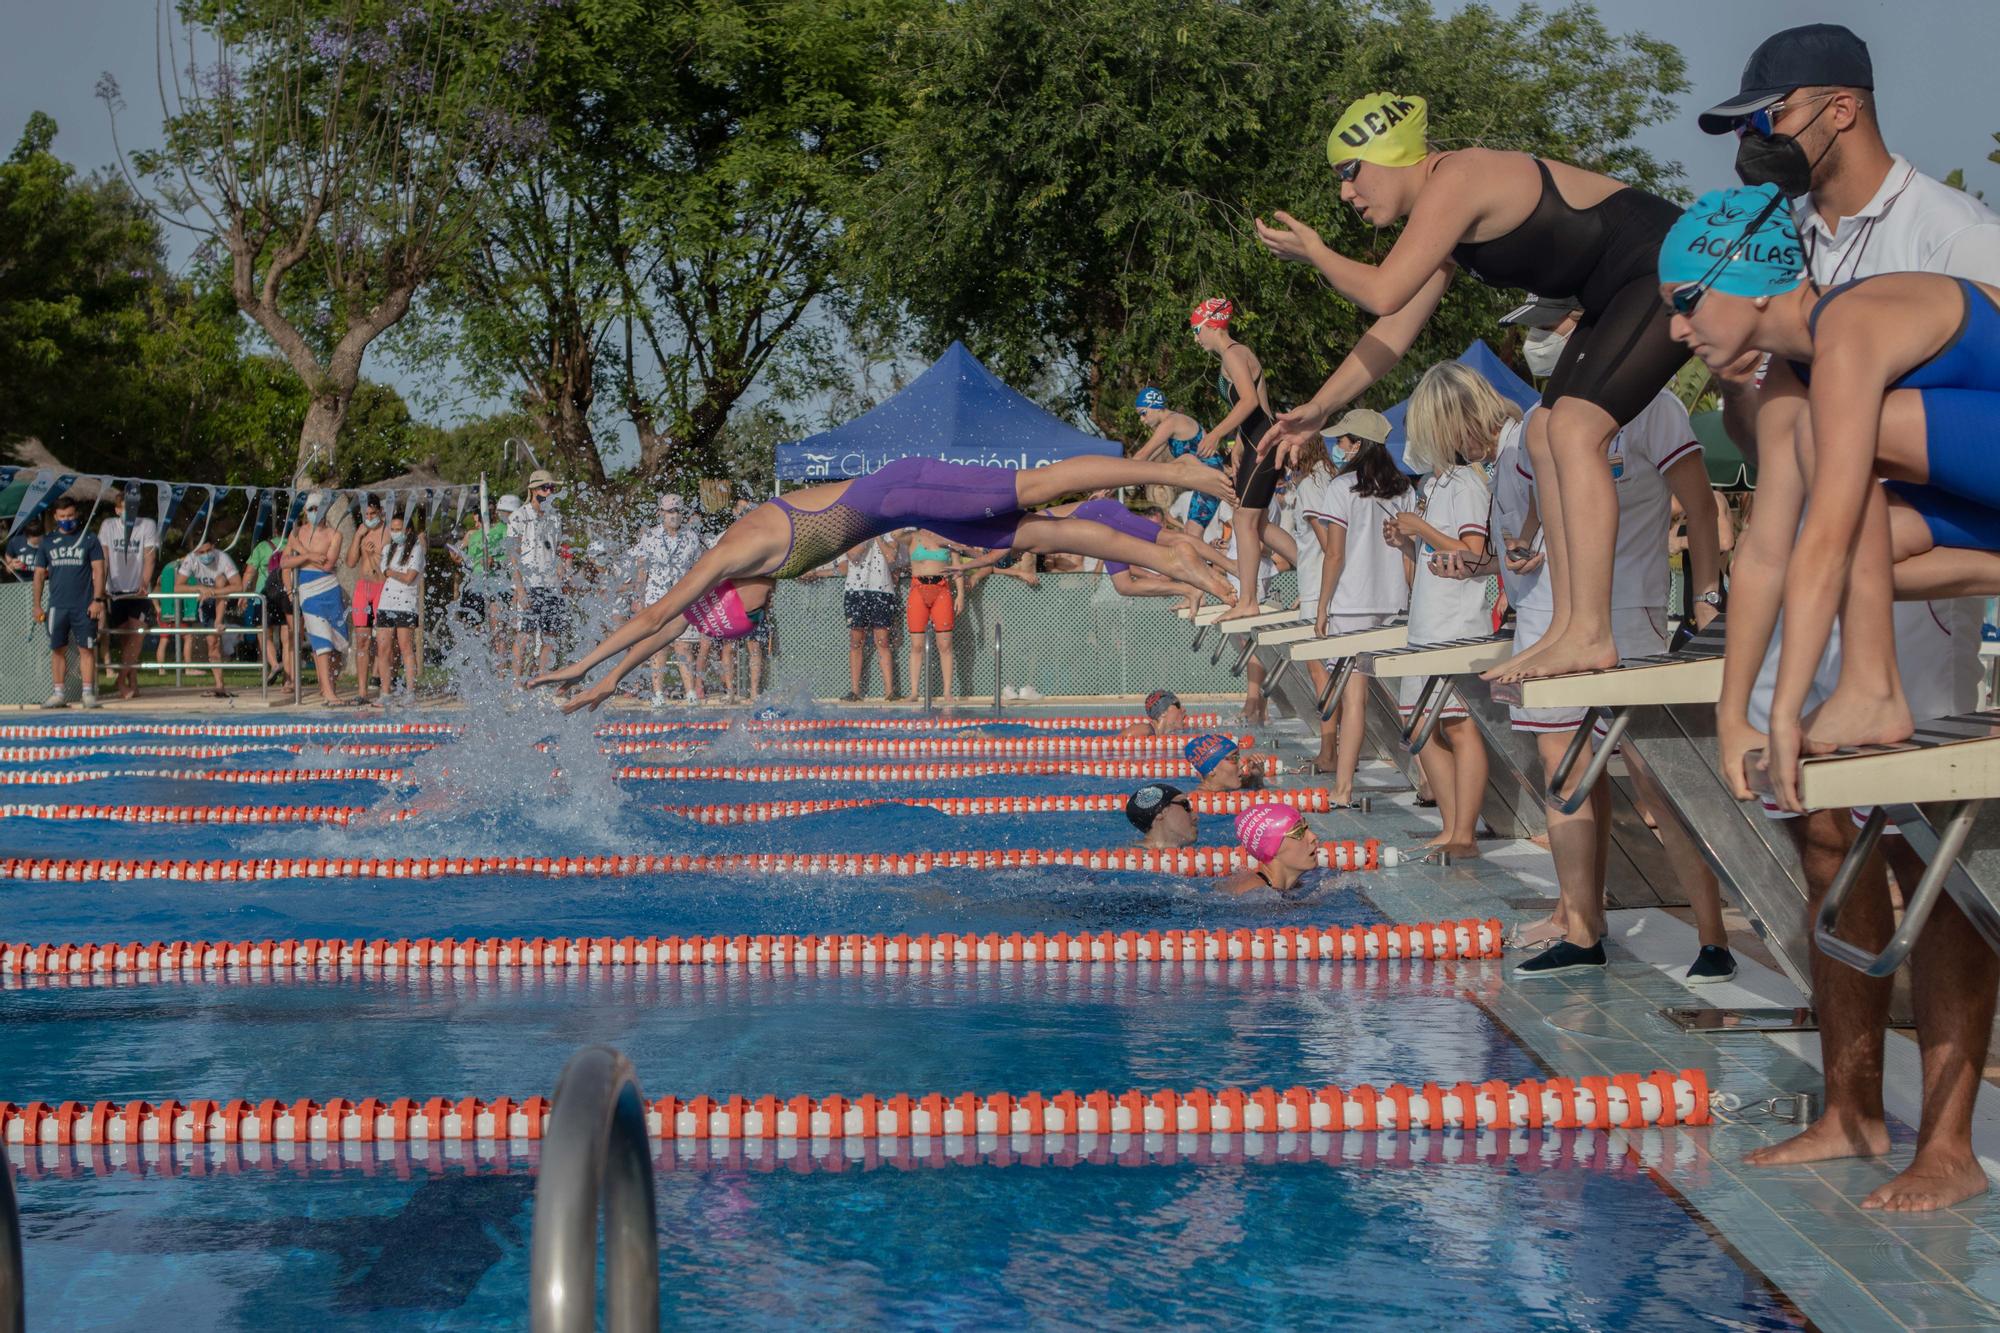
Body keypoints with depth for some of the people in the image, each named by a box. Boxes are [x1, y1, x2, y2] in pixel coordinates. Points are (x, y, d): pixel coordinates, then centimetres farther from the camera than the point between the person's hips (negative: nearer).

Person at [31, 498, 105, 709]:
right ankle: (58, 694, 10)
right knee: (57, 649, 5)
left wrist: (97, 600, -8)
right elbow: (39, 574, 12)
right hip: (57, 605, 3)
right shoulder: (48, 541, 11)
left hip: (84, 606, -3)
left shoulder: (89, 539, 4)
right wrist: (37, 606, 7)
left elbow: (98, 570, 0)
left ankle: (88, 692, 0)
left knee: (86, 649, -3)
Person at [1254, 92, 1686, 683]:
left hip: (1668, 270, -11)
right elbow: (1395, 330, 19)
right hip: (1619, 295, 11)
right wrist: (1321, 407, 19)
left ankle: (1590, 635, -23)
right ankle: (1567, 629, 4)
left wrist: (1314, 253, -5)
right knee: (1547, 435, 7)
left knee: (1574, 428, -20)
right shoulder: (1444, 220, 14)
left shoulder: (1455, 180, -18)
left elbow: (1382, 292, -23)